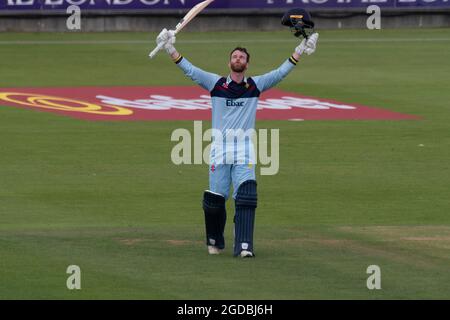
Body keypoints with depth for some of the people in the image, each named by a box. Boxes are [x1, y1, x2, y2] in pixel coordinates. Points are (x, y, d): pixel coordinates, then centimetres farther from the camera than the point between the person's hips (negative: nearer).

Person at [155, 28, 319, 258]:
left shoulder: (255, 85, 9)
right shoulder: (216, 83, 7)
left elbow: (281, 73, 4)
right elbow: (189, 70, 2)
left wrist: (301, 50, -4)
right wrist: (170, 49, -8)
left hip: (245, 152, 0)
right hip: (219, 149, 0)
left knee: (246, 199, -14)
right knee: (214, 199, 1)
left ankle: (243, 246, -18)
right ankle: (214, 242, 23)